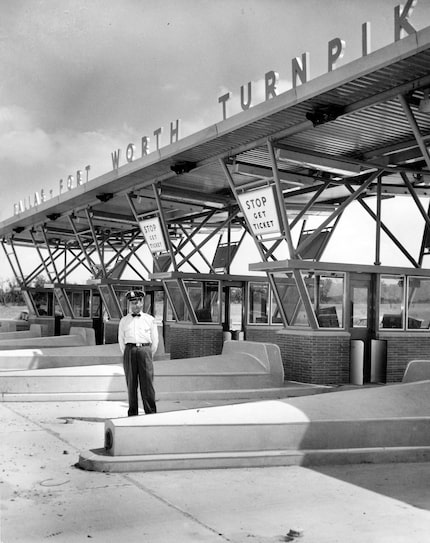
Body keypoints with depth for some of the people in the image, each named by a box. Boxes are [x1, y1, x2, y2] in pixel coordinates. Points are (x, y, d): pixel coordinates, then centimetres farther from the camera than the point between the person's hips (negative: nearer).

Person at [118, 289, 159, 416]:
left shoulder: (150, 319, 11)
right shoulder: (124, 320, 15)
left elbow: (155, 340, 13)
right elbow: (121, 340, 18)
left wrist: (149, 355, 10)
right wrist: (126, 355, 12)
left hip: (145, 350, -1)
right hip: (129, 350, 1)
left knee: (147, 383, -6)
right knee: (131, 384, 1)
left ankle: (151, 413, -2)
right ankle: (132, 413, 7)